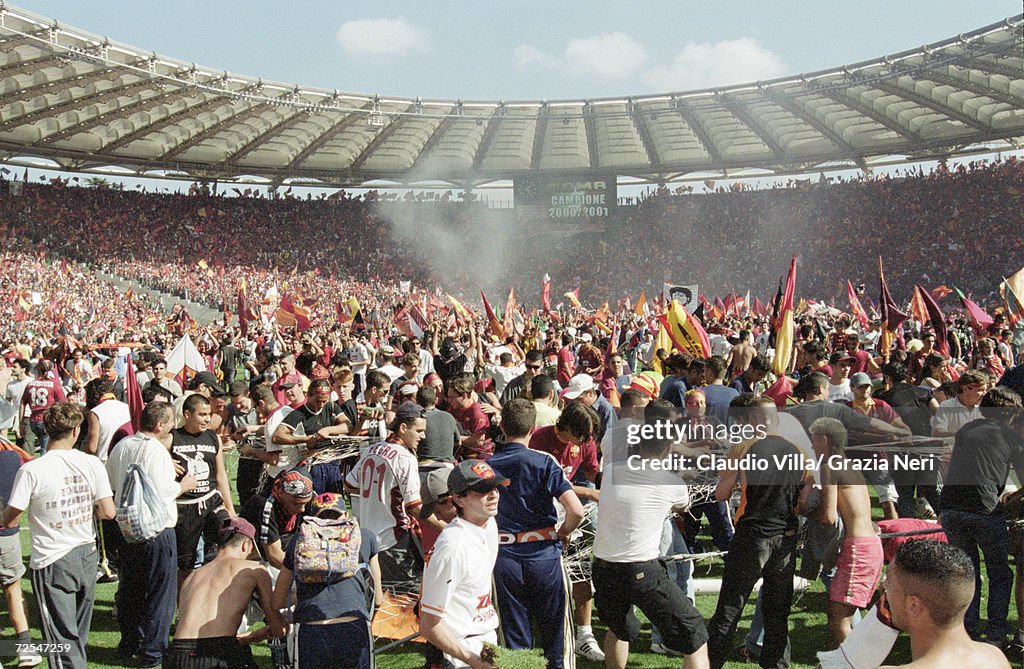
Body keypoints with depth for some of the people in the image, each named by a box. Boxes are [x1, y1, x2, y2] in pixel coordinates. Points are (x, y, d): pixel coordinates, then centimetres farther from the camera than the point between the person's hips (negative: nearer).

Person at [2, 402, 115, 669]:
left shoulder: (31, 471, -15)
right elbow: (108, 512, -5)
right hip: (86, 556, 4)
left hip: (51, 564, -4)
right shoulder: (91, 463, -6)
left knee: (63, 640, 3)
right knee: (79, 634, 20)